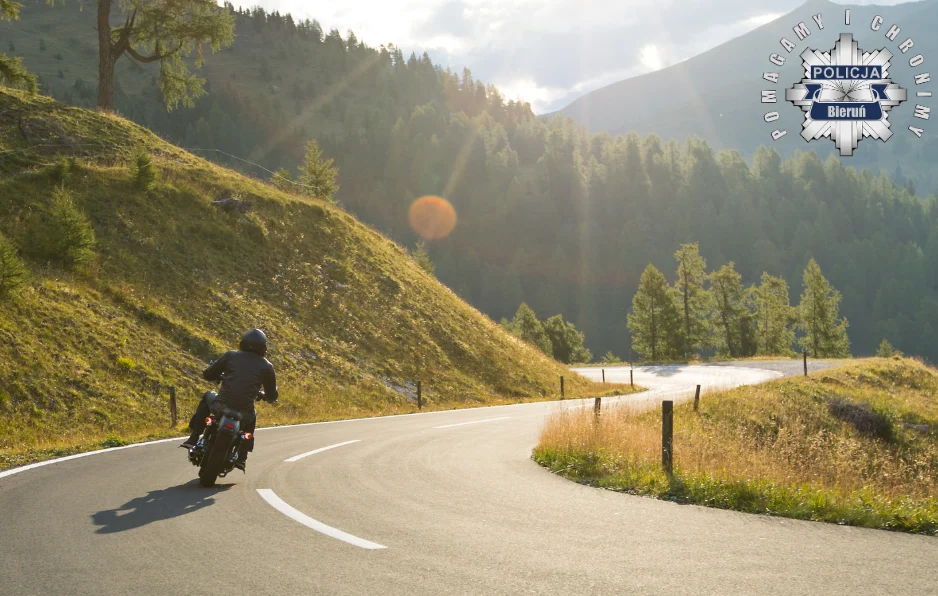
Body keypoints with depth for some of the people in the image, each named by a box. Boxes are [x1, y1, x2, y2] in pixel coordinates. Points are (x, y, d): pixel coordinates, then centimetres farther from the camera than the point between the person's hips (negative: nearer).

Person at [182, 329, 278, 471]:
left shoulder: (231, 356, 6)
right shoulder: (266, 366, 6)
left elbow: (208, 374, 12)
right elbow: (272, 396, 13)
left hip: (221, 406, 0)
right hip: (244, 414, 0)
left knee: (208, 397, 35)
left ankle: (193, 438, 28)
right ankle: (241, 458, 31)